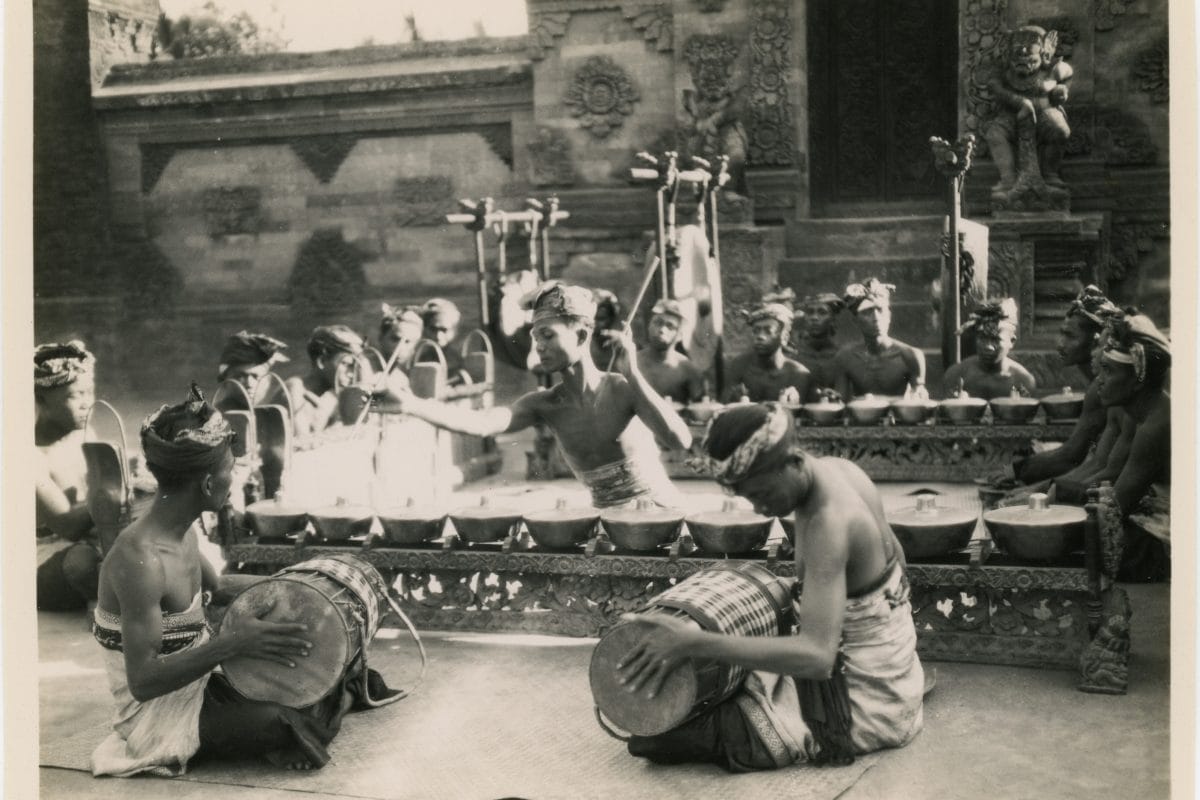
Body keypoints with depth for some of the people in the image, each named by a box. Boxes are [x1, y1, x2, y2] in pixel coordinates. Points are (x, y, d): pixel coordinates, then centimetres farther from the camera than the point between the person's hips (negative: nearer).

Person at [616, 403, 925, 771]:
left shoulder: (828, 523, -31)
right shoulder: (838, 468, -2)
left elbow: (817, 656, -39)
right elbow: (895, 556, 15)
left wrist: (695, 642, -42)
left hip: (863, 700, -9)